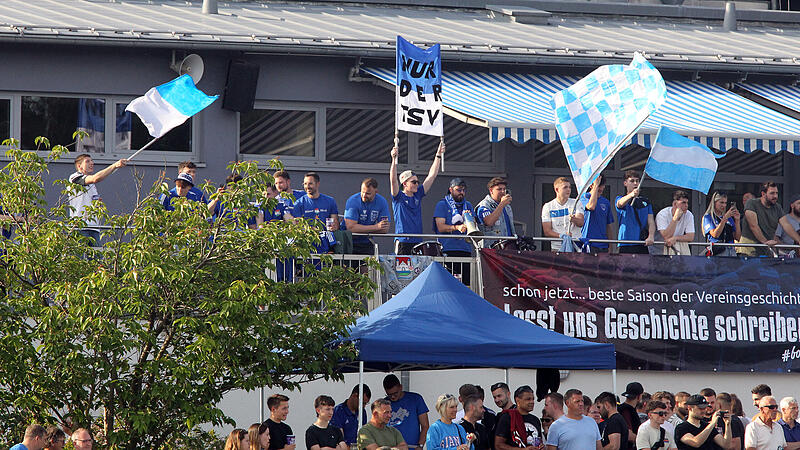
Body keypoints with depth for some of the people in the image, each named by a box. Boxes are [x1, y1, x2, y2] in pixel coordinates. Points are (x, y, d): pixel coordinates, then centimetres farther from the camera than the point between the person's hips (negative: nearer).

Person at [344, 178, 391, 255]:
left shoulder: (382, 202, -4)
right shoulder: (353, 201, -14)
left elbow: (385, 230, -8)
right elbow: (351, 227, -24)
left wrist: (362, 229, -18)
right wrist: (376, 227, -24)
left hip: (368, 245, 3)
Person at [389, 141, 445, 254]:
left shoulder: (418, 195, 14)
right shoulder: (399, 197, 0)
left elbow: (431, 176, 15)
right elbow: (393, 180, -15)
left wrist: (438, 155, 12)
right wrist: (394, 159, -25)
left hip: (417, 241, 5)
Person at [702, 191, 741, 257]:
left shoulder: (729, 218, 18)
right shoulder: (707, 217, 5)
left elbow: (737, 238, 14)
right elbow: (715, 234, -10)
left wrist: (737, 220, 4)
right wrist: (725, 218, -11)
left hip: (731, 251, 4)